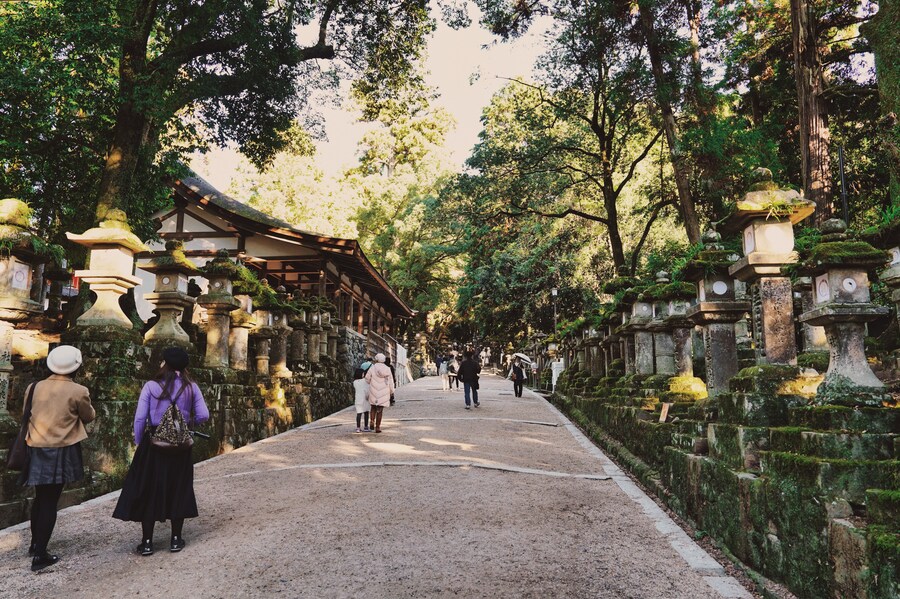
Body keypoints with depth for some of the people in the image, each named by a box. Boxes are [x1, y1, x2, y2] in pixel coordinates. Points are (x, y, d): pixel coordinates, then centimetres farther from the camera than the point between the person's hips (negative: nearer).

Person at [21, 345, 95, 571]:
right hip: (59, 452, -5)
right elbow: (89, 417, 2)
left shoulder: (34, 387, 1)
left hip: (35, 450, 5)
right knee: (50, 502, 2)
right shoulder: (78, 391, -12)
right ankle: (39, 555, 5)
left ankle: (35, 544, 34)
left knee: (40, 498, 21)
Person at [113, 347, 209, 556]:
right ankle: (176, 539, 17)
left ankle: (147, 542, 13)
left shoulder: (151, 386, -8)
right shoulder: (191, 387, -2)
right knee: (178, 489, 12)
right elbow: (203, 415, -4)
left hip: (153, 444, -2)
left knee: (148, 491, 9)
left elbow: (140, 418, -8)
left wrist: (138, 441, 5)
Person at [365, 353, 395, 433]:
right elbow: (390, 381, 2)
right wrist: (391, 391, 14)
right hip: (384, 393, 1)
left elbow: (367, 379, -1)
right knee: (380, 409, 7)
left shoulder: (372, 368, -7)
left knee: (374, 407, 21)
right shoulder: (387, 369, -1)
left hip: (374, 391, -1)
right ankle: (377, 427, 6)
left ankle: (372, 421, 2)